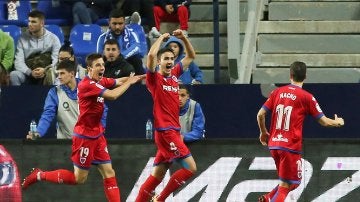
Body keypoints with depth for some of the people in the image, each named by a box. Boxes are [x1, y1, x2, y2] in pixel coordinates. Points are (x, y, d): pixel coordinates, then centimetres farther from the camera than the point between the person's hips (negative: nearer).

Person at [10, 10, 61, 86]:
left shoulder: (53, 38, 3)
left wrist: (45, 70, -23)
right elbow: (18, 62, -2)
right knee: (13, 75, -31)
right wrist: (30, 72, -21)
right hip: (27, 73, 1)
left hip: (46, 72, -1)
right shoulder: (23, 38, 5)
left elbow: (57, 61, -3)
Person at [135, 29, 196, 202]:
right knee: (190, 168, -13)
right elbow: (151, 55, -24)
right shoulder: (155, 78, -7)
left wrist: (183, 38, 8)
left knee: (157, 176, 9)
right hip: (165, 131, -7)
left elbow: (191, 57, 23)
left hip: (173, 131, 7)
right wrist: (161, 38, -10)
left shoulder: (174, 74, 12)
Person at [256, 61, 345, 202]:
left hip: (274, 144, 6)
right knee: (285, 185, -1)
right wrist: (337, 122, 20)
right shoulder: (306, 97, -4)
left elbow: (260, 115, 7)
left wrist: (263, 132, 25)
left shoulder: (277, 92, 7)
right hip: (291, 147, -5)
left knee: (288, 182, 20)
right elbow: (324, 122, -1)